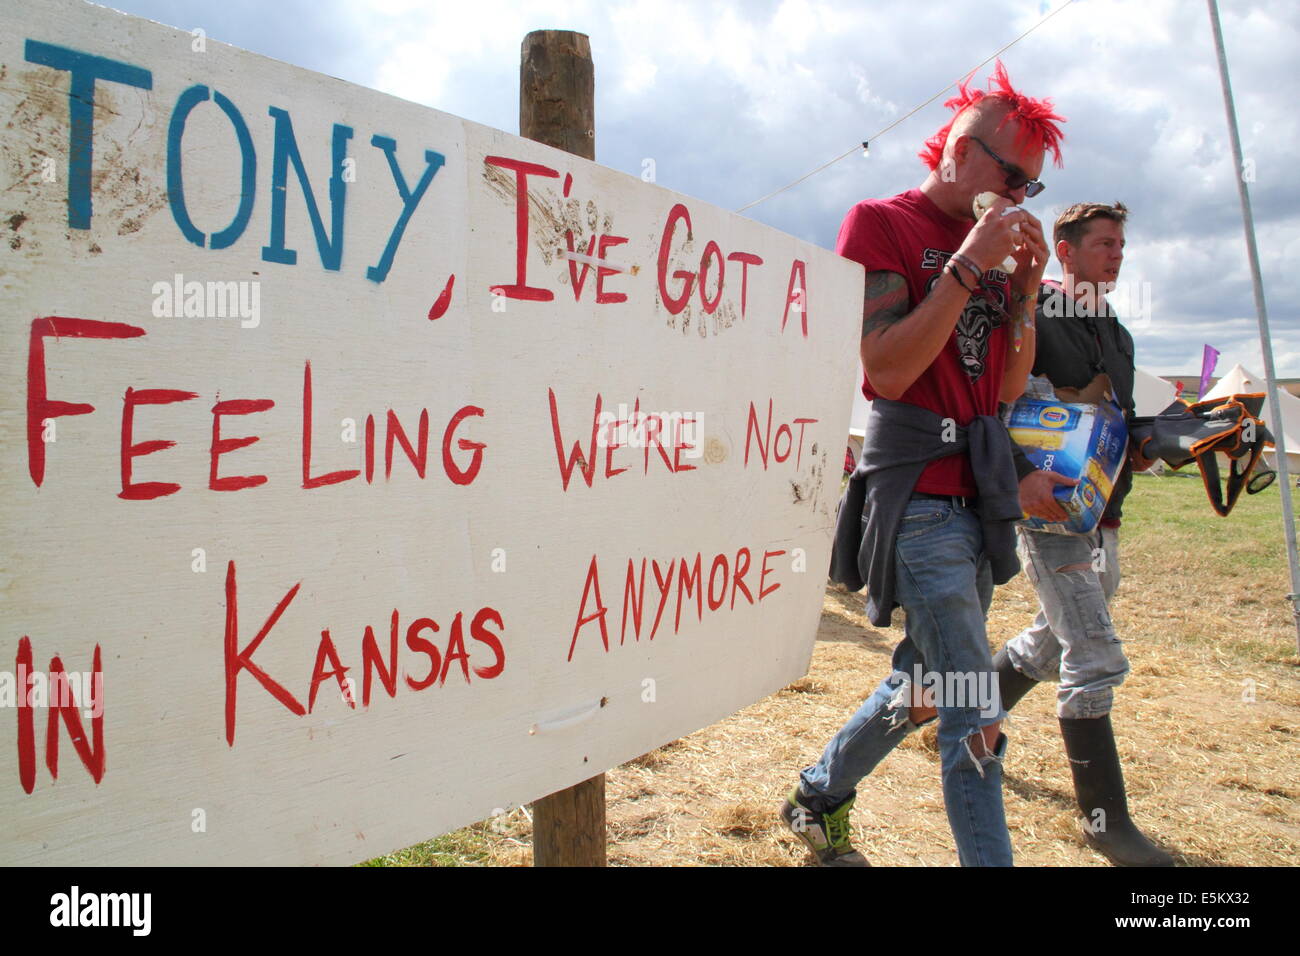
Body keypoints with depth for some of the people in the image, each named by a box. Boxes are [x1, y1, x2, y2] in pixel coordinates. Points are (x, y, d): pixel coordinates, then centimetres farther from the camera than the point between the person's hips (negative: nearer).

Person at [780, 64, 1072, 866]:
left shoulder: (993, 243, 15)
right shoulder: (881, 225, -5)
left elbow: (1010, 389, 13)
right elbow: (887, 371, -16)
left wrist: (1026, 287, 2)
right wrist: (967, 267, -17)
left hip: (983, 494, 8)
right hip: (918, 493, -8)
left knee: (924, 685, 18)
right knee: (976, 716, -8)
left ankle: (818, 798, 37)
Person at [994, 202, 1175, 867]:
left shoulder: (1117, 335, 19)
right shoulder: (1031, 317, -7)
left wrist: (1139, 450, 4)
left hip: (1101, 516, 9)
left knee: (1052, 642, 19)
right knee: (1096, 658, -11)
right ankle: (1105, 819, -3)